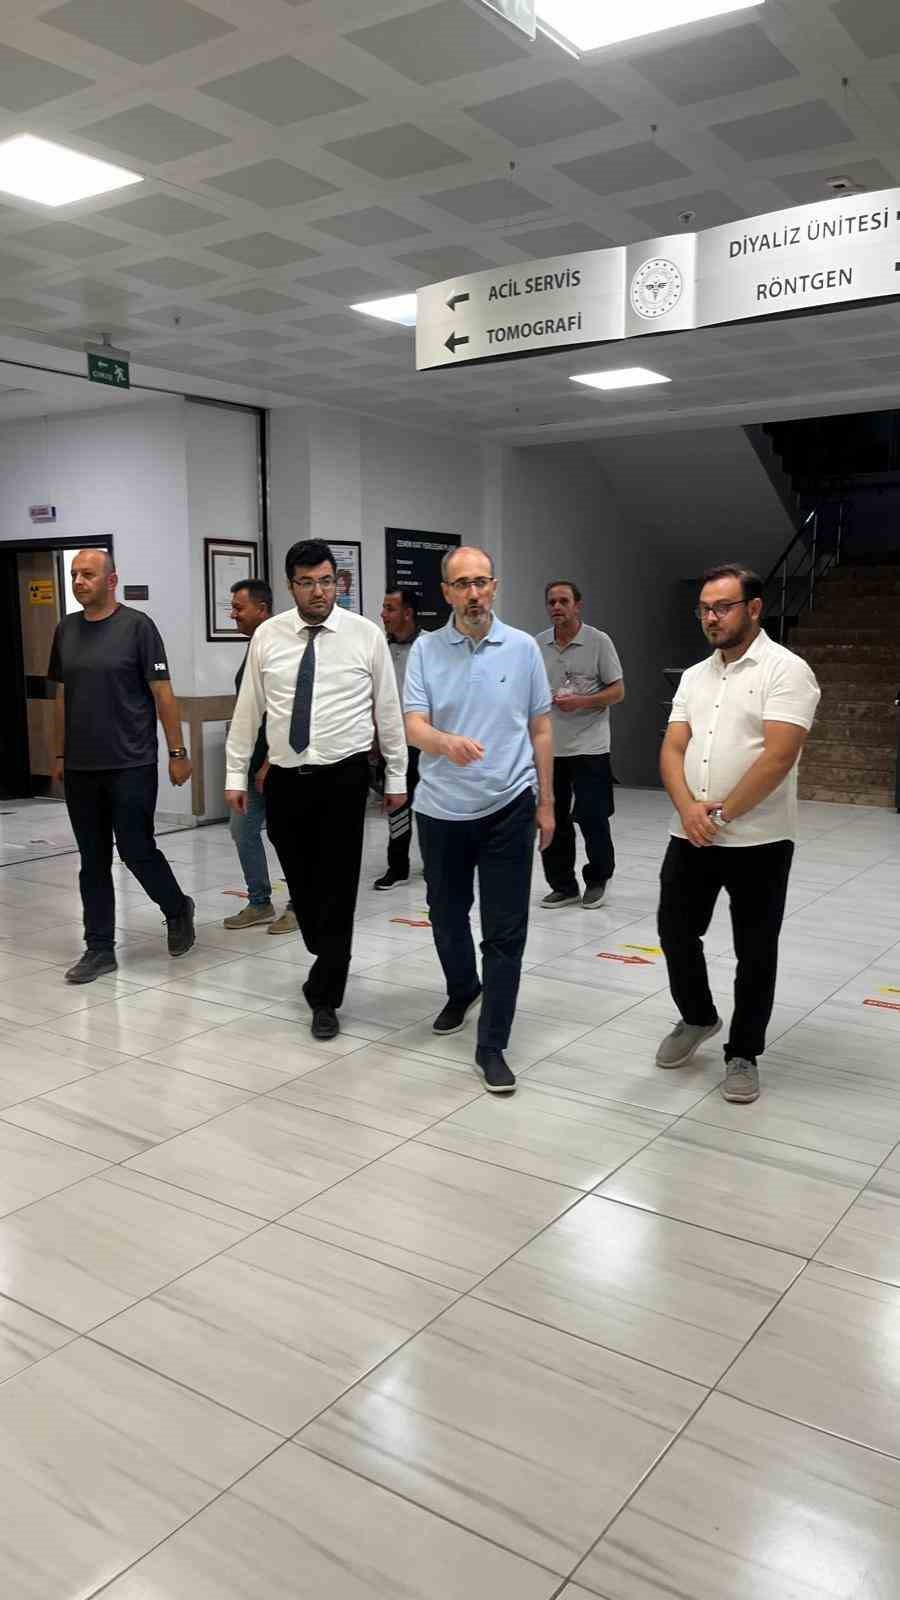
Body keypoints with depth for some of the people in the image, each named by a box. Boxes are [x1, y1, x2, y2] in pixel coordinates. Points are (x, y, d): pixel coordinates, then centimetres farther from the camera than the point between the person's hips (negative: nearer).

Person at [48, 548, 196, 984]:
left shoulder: (137, 625, -6)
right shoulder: (66, 629, 10)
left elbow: (162, 692, -7)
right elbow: (63, 696, 15)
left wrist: (178, 752, -9)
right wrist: (60, 754, 14)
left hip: (131, 765, -5)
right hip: (80, 769, 5)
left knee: (136, 850, -2)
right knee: (93, 862, 9)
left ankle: (177, 909, 25)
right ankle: (99, 949, 18)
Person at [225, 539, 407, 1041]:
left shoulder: (366, 634, -2)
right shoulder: (267, 636, 2)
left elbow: (388, 709, 2)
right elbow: (248, 709, 7)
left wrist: (398, 777, 3)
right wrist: (236, 773, 6)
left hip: (344, 777, -2)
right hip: (286, 779, 3)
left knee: (338, 886, -2)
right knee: (301, 884, 12)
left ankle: (325, 998, 9)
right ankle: (330, 965, 38)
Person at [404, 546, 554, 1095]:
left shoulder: (523, 648, 0)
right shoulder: (425, 650, 0)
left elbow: (541, 729, 6)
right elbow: (415, 726, -10)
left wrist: (546, 803, 5)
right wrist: (446, 742, -33)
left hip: (508, 807, -1)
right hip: (441, 809, 2)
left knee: (506, 933, -3)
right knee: (447, 916, 19)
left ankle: (492, 1045, 7)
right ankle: (462, 992, 46)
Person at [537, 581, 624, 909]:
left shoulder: (599, 642, -4)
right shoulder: (537, 645, 8)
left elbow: (617, 692, -4)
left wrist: (581, 702, -19)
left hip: (589, 747, -4)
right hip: (549, 748, 4)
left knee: (592, 817, -2)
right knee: (553, 821, 6)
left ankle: (597, 879, 18)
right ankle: (563, 886, 18)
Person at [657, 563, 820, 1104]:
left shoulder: (786, 670, -9)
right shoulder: (694, 676, 11)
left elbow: (778, 757, -18)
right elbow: (673, 749, 5)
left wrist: (723, 815, -16)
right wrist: (688, 808, -14)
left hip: (758, 842, -6)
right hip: (691, 837, 6)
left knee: (755, 954, 6)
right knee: (676, 932, 13)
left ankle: (743, 1054, 22)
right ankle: (698, 1018, 38)